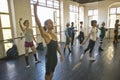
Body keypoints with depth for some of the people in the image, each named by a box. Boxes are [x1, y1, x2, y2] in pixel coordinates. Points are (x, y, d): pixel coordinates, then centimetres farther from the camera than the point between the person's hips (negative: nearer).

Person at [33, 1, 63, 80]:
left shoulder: (54, 35, 6)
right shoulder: (45, 34, -16)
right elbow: (39, 24, -31)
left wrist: (61, 54, 15)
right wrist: (35, 11, -37)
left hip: (55, 56, 7)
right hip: (49, 57, -6)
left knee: (52, 71, 24)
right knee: (48, 73, 15)